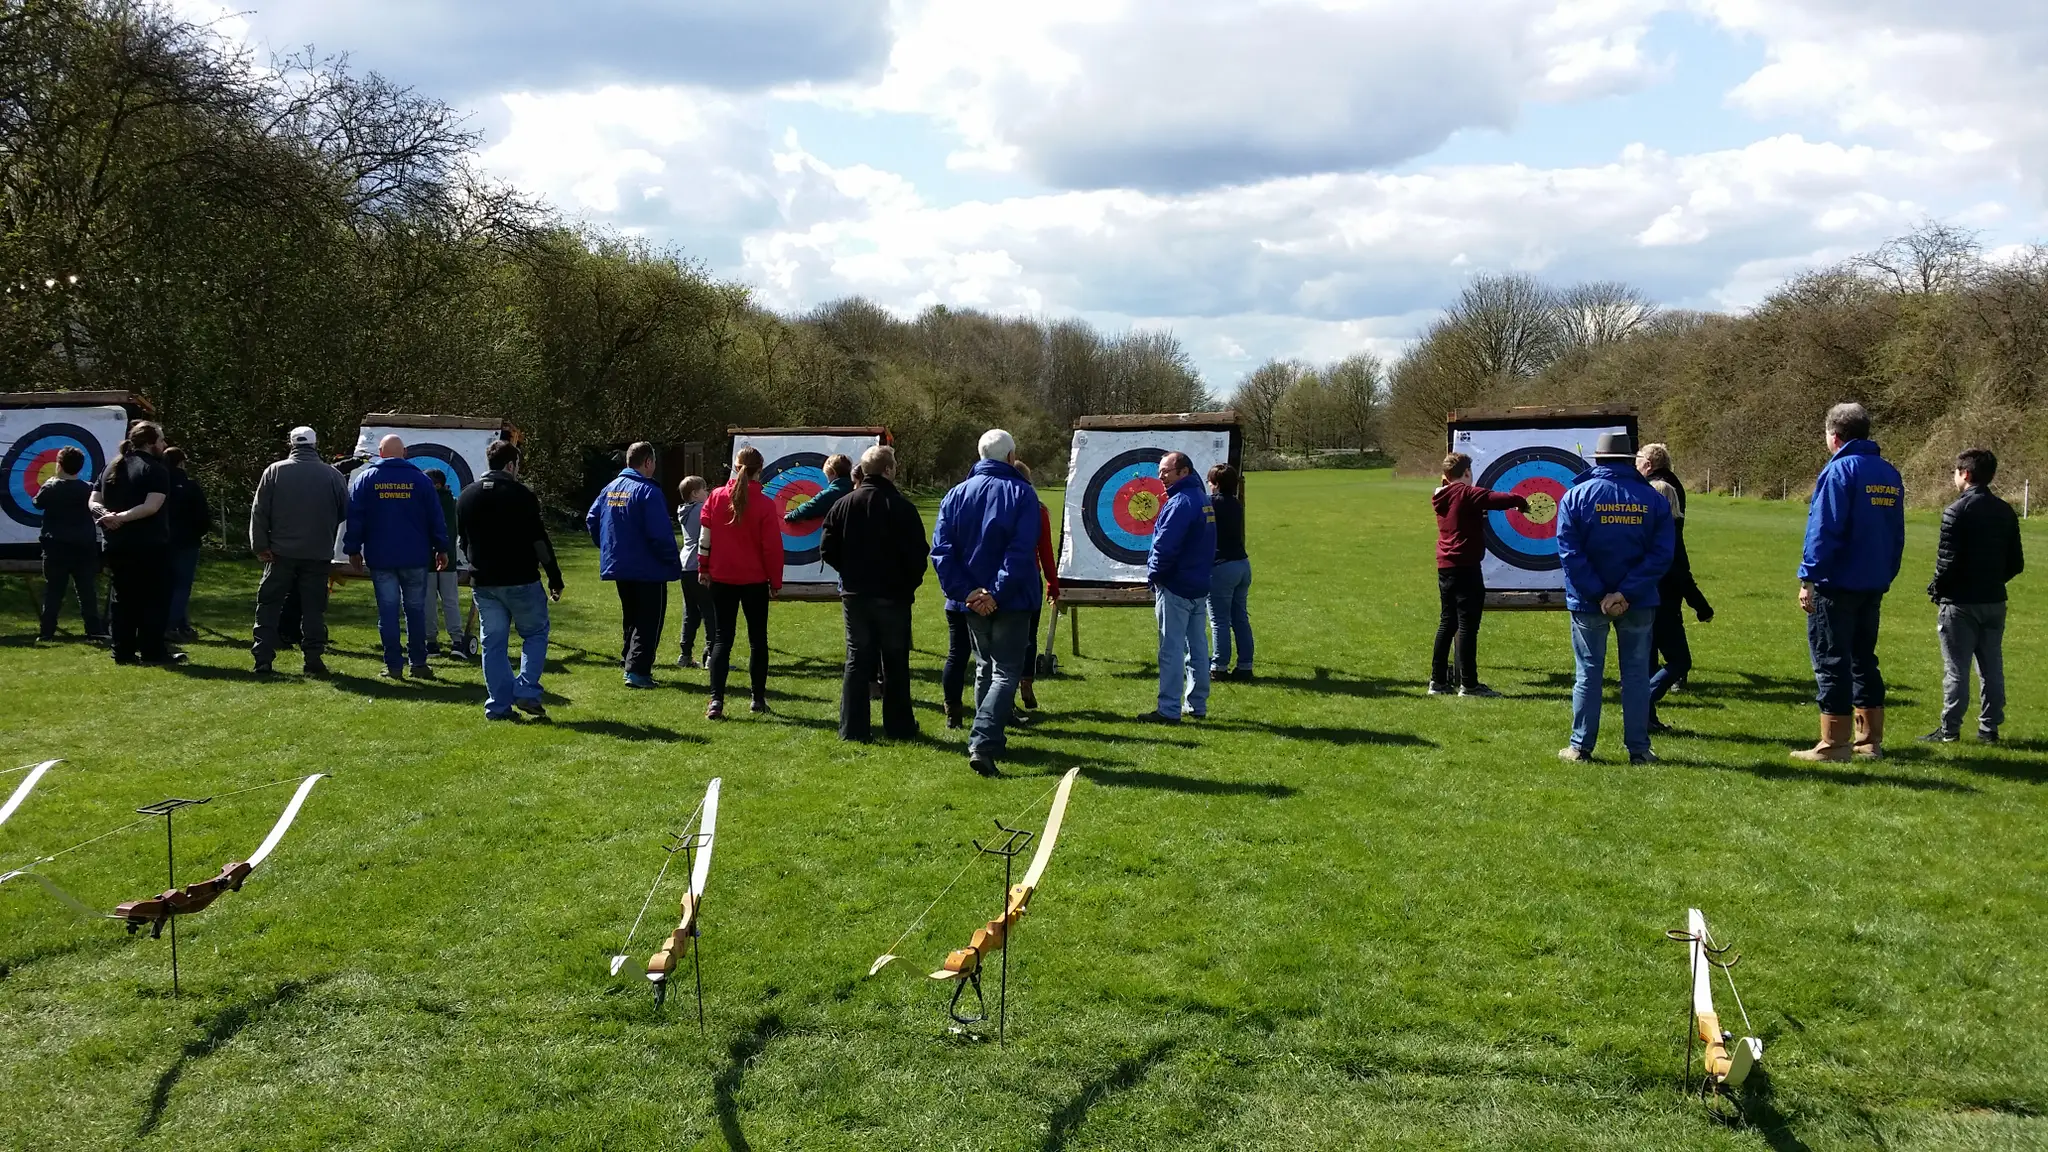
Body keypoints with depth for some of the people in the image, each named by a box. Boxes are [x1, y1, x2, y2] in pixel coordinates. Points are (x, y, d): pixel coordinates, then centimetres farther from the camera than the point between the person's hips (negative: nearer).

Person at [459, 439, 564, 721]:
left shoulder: (466, 497, 9)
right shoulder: (520, 495, -10)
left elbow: (462, 542, 18)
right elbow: (539, 540, -11)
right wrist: (555, 577, -5)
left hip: (483, 583, 5)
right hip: (520, 581, -5)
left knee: (493, 643, 9)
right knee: (536, 633, 10)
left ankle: (498, 705, 7)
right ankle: (527, 691, -4)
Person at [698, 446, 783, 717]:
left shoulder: (716, 497, -3)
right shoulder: (764, 504, -11)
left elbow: (706, 537, 0)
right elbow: (772, 546, -8)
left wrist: (703, 569, 13)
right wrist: (775, 581, 3)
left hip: (722, 578, 2)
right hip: (755, 580, -2)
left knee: (721, 639, 5)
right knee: (757, 638, 12)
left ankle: (716, 701, -7)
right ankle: (758, 699, 16)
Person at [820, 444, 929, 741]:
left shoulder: (843, 505, -1)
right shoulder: (902, 507, -12)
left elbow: (827, 549, 1)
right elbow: (918, 552, -14)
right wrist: (911, 582, 4)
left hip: (855, 594, 3)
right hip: (894, 596, -3)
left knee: (857, 659, 9)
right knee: (895, 663, 8)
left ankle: (853, 727, 7)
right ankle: (899, 726, 14)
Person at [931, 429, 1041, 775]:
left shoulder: (957, 494, 3)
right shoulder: (1022, 494, -9)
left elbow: (941, 549, -5)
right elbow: (1022, 550, -19)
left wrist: (966, 591, -9)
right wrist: (998, 593, -18)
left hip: (972, 600, 5)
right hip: (1011, 601, -4)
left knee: (985, 667, 21)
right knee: (1006, 672, -2)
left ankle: (990, 739, 29)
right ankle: (982, 743, -19)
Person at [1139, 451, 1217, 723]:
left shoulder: (1180, 503, -18)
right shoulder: (1204, 500, 13)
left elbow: (1165, 546, -23)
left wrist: (1153, 574, -9)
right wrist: (1202, 570, 15)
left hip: (1175, 588, -10)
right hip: (1199, 586, 10)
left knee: (1172, 649, -6)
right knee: (1198, 646, 13)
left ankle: (1169, 709, -4)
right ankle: (1197, 705, 20)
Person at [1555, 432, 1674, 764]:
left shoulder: (1576, 496, -5)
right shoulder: (1653, 499, -1)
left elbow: (1570, 553, -13)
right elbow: (1661, 554, -10)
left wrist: (1599, 595, -13)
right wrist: (1626, 593, -15)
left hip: (1587, 601, -1)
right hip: (1638, 603, 1)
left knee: (1588, 674, 8)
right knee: (1636, 674, 9)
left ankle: (1580, 746, 11)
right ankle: (1638, 749, 11)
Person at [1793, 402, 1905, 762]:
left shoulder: (1840, 470, -13)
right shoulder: (1890, 474, 11)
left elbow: (1823, 530, -18)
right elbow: (1896, 534, 15)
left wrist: (1808, 578, -16)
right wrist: (1885, 576, 19)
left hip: (1837, 585, -8)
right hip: (1874, 585, 8)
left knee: (1831, 662, -1)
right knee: (1863, 659, 16)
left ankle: (1834, 744, 0)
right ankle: (1871, 741, 18)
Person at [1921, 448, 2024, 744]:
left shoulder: (1957, 511, -14)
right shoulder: (2006, 512, 7)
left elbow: (1947, 562, -16)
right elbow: (2016, 564, 8)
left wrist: (1936, 590, -1)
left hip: (1961, 601, -6)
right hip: (1994, 601, 6)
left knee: (1956, 668, -1)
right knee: (1992, 667, 12)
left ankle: (1949, 729, 3)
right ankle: (1990, 727, 16)